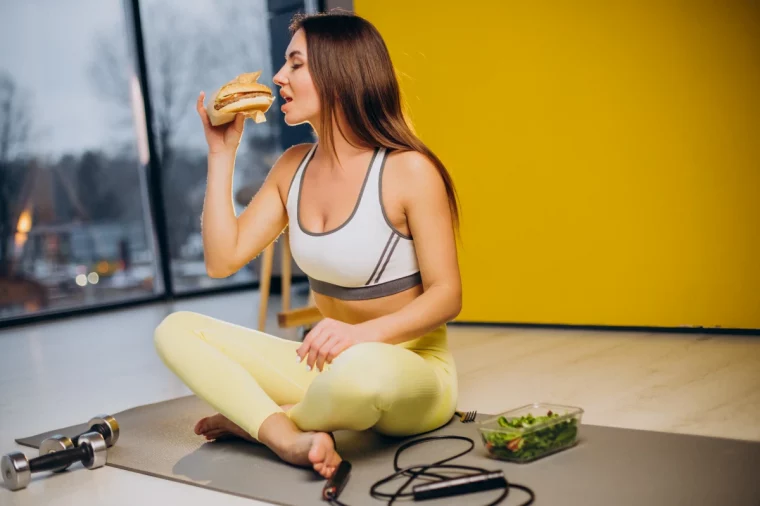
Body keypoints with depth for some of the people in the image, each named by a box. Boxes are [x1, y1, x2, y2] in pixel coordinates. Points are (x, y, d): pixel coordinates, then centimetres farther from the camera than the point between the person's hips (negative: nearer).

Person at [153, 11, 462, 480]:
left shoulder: (408, 170, -15)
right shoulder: (293, 167, 4)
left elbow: (446, 295, -15)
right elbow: (222, 260, 0)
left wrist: (363, 333, -32)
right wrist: (222, 151, -2)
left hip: (410, 367, -6)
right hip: (331, 365, 6)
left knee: (363, 371, -42)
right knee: (177, 330, -5)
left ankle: (255, 417, -10)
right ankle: (290, 438, -24)